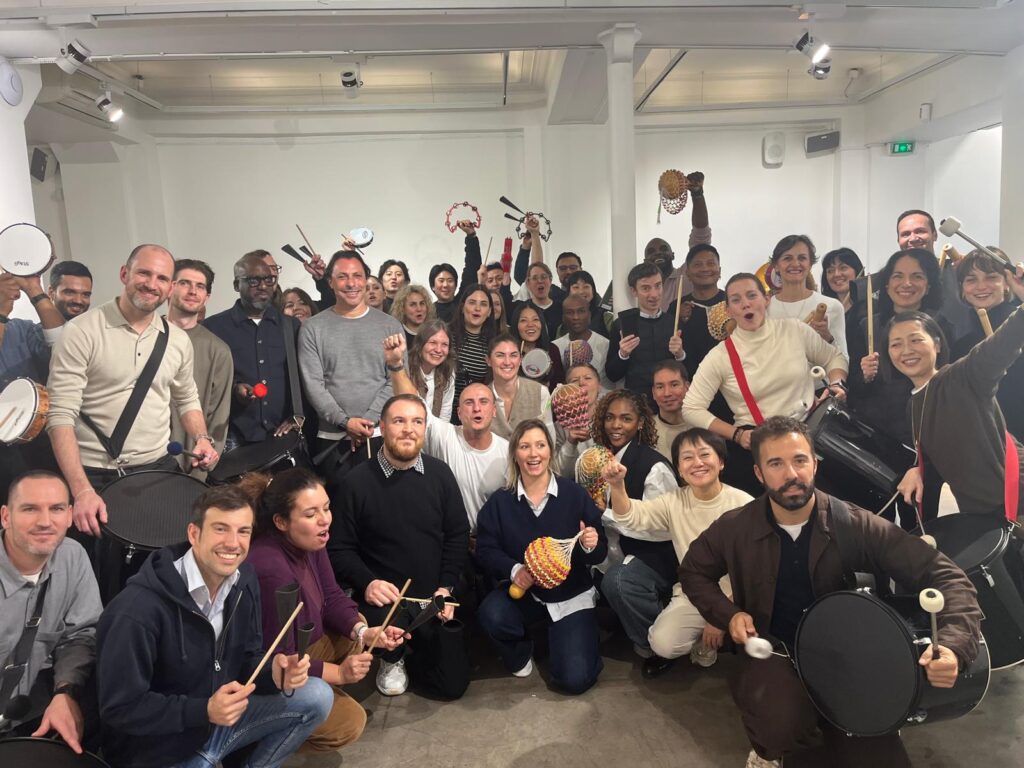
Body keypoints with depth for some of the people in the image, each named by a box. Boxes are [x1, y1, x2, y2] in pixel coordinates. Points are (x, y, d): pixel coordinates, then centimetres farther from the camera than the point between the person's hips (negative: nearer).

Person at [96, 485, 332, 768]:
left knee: (317, 697, -5)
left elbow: (248, 658, 3)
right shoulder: (138, 610, -28)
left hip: (221, 719, 6)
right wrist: (204, 711, -30)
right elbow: (119, 709, -21)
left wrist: (275, 675, -19)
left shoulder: (243, 578, -5)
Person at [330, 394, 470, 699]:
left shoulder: (440, 473, -2)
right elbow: (340, 548, -7)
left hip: (434, 598, 3)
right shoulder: (357, 481, -11)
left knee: (454, 684, 2)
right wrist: (367, 583, -23)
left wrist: (446, 587, -6)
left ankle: (415, 647, 36)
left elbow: (459, 534, 3)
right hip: (384, 596, -2)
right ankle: (392, 660, 4)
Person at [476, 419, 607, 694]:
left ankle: (558, 634, 23)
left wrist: (591, 546, -28)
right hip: (522, 592, 1)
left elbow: (599, 553, -4)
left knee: (574, 680, -13)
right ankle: (520, 654, 6)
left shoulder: (574, 494, -8)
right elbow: (486, 549, -6)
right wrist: (513, 569, -24)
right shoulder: (500, 501, -3)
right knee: (491, 615, -31)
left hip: (571, 595, -1)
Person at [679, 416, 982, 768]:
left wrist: (953, 644, -32)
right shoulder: (735, 529, -11)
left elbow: (943, 575, -13)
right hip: (773, 656, -1)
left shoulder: (855, 526, -15)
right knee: (782, 723, -33)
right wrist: (728, 614, -9)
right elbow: (694, 572, 8)